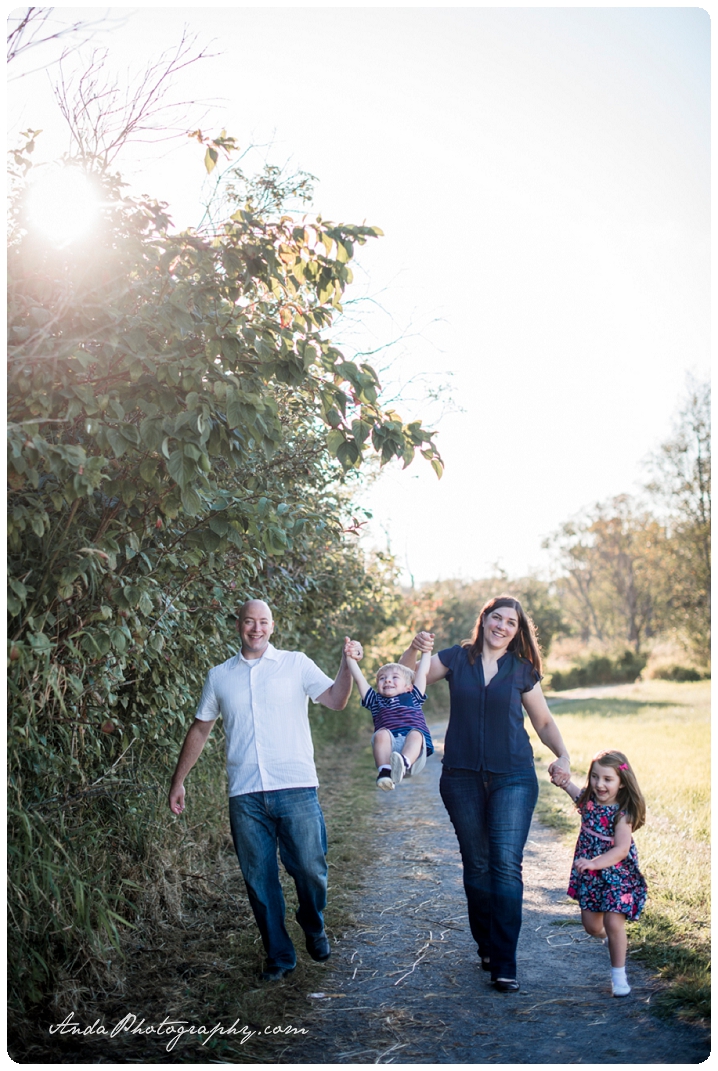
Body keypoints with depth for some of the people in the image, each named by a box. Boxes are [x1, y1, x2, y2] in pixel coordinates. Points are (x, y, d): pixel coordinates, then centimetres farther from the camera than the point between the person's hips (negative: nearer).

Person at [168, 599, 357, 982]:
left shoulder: (296, 664, 5)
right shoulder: (219, 676, 11)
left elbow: (336, 700, -5)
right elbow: (200, 729, 17)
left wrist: (347, 665, -22)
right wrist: (178, 781, 17)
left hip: (296, 788, -2)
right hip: (245, 794, 2)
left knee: (310, 868, 0)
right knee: (259, 879, 6)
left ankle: (314, 927, 30)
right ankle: (279, 955, 21)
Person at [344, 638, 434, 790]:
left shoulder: (413, 698, 29)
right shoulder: (376, 701, 29)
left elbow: (421, 673, 29)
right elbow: (359, 679, 23)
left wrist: (426, 651, 31)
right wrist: (350, 657, 18)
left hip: (414, 755, 0)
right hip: (388, 749, 1)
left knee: (415, 733, -32)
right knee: (381, 733, -29)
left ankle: (403, 765, -58)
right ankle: (385, 772, -48)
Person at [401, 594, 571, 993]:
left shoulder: (522, 670, 5)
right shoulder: (457, 658, 4)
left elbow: (544, 722, 13)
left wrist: (563, 755, -3)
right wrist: (415, 648, -11)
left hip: (513, 779, -1)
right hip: (463, 778, 1)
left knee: (506, 865, -11)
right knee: (477, 865, 8)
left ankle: (504, 964, -7)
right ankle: (486, 946, 25)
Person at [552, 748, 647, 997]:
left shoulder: (622, 813, -21)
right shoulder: (588, 800, -3)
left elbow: (621, 850, -29)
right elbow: (576, 792, 24)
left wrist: (594, 863, -39)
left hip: (617, 875, -6)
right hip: (589, 874, 6)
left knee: (613, 923, -11)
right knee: (591, 925, 10)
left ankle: (619, 975, 7)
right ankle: (612, 939, 46)